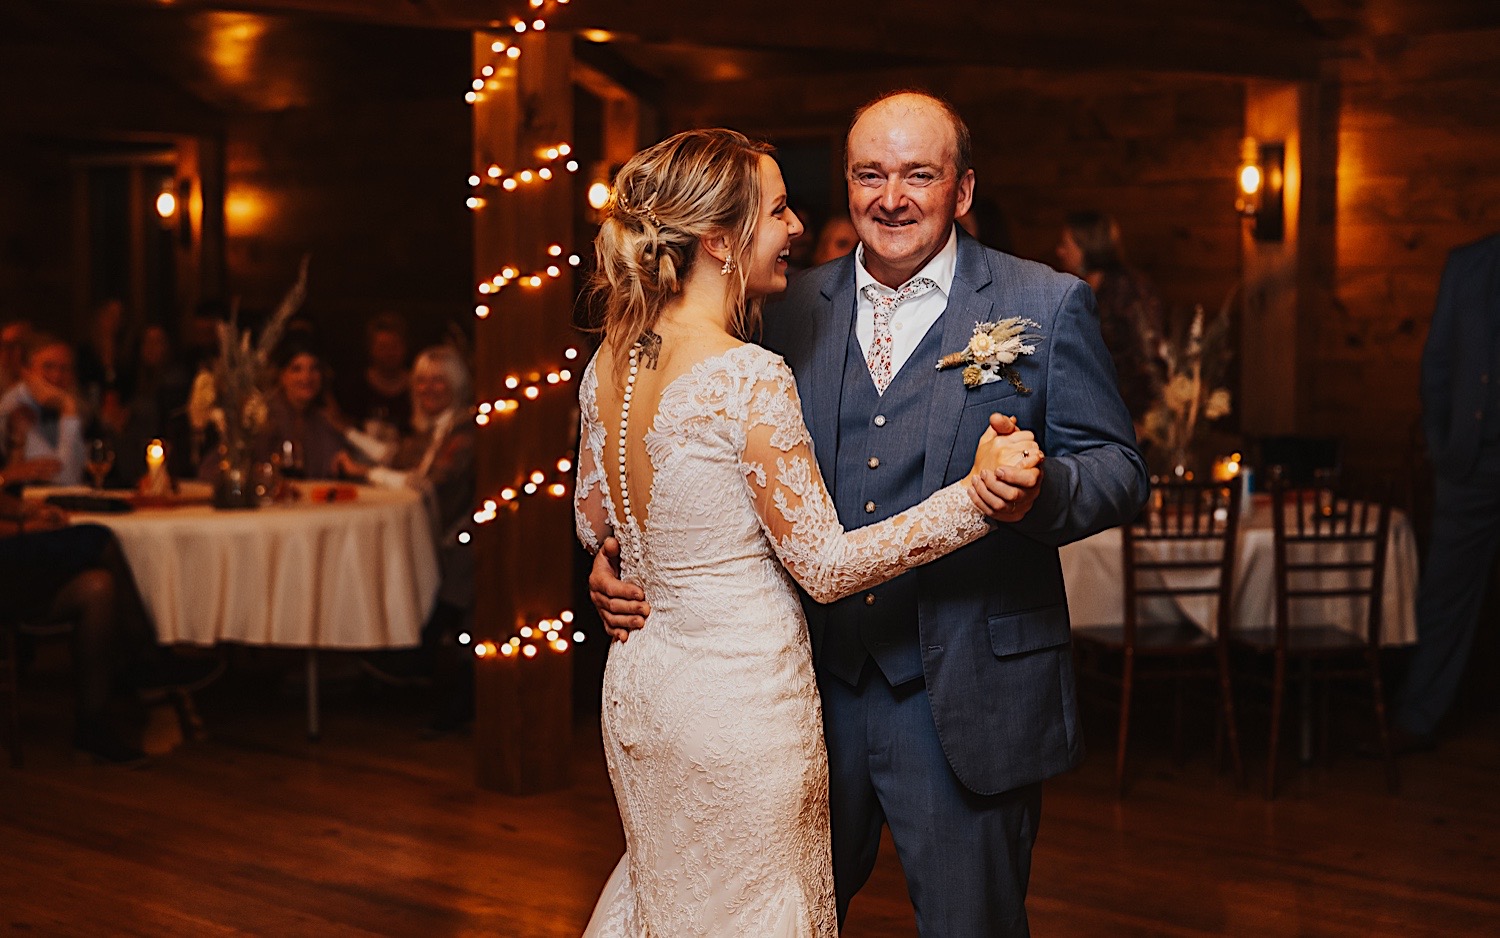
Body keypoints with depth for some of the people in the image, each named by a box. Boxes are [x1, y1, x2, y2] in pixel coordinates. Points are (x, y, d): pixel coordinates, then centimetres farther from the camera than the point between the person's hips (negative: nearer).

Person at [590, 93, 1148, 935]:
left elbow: (1120, 470, -4)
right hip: (818, 684, 4)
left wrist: (1039, 489, -26)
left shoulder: (1047, 306, -2)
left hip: (966, 700, -3)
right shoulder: (794, 312, 8)